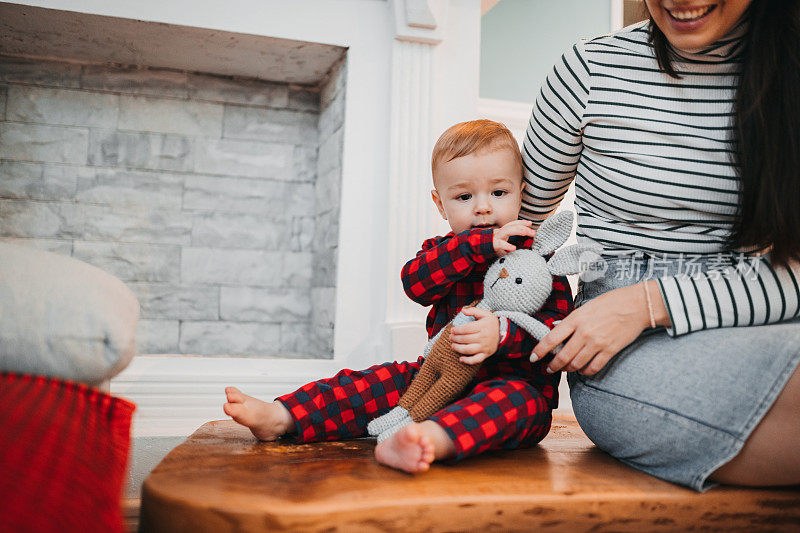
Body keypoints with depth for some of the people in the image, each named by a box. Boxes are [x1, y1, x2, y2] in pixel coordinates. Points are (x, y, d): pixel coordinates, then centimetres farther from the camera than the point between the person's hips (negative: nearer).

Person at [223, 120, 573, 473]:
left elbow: (557, 322, -12)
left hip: (518, 379, -4)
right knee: (377, 381, -8)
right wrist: (481, 245, -25)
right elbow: (414, 282, -16)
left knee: (516, 400, -37)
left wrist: (503, 335, -32)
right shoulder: (440, 251, 8)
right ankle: (280, 417, -11)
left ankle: (434, 438, -64)